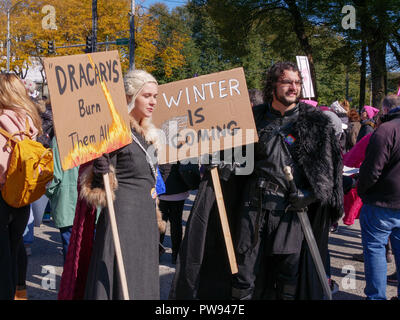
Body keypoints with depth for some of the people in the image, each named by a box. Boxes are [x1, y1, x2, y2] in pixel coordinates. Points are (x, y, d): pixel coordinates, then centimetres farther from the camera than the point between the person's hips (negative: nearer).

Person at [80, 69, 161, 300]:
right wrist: (101, 168, -33)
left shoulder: (146, 133, 11)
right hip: (124, 215, -9)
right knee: (122, 281, -2)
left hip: (146, 216, 9)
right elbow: (101, 188, -16)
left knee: (143, 278, 16)